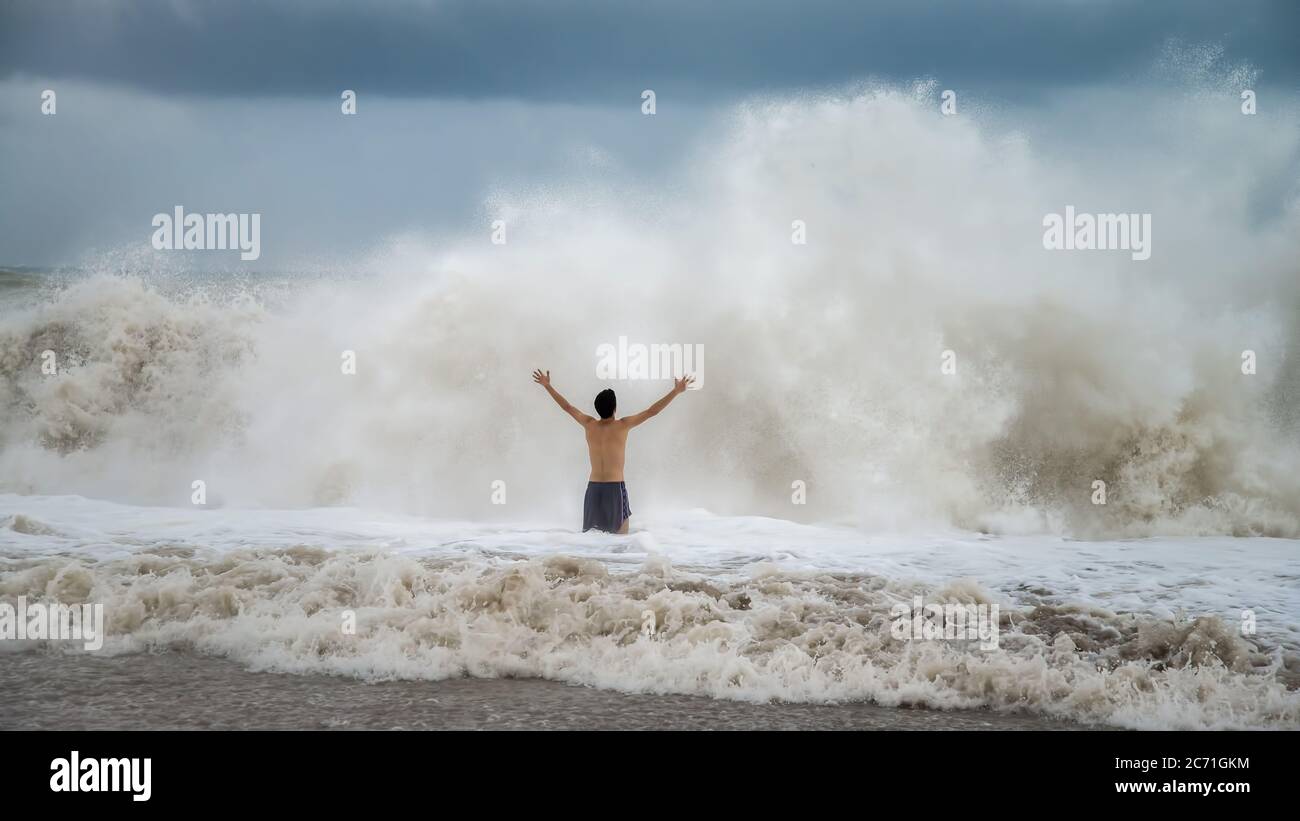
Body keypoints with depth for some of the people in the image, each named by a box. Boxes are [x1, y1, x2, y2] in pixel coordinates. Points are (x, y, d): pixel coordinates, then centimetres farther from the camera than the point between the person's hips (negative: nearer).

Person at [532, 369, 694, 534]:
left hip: (594, 489, 4)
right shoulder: (622, 425, -8)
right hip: (615, 489, -4)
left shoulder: (589, 425, 3)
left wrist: (547, 385, 27)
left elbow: (567, 406, 15)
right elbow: (652, 411, -7)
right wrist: (676, 391, -3)